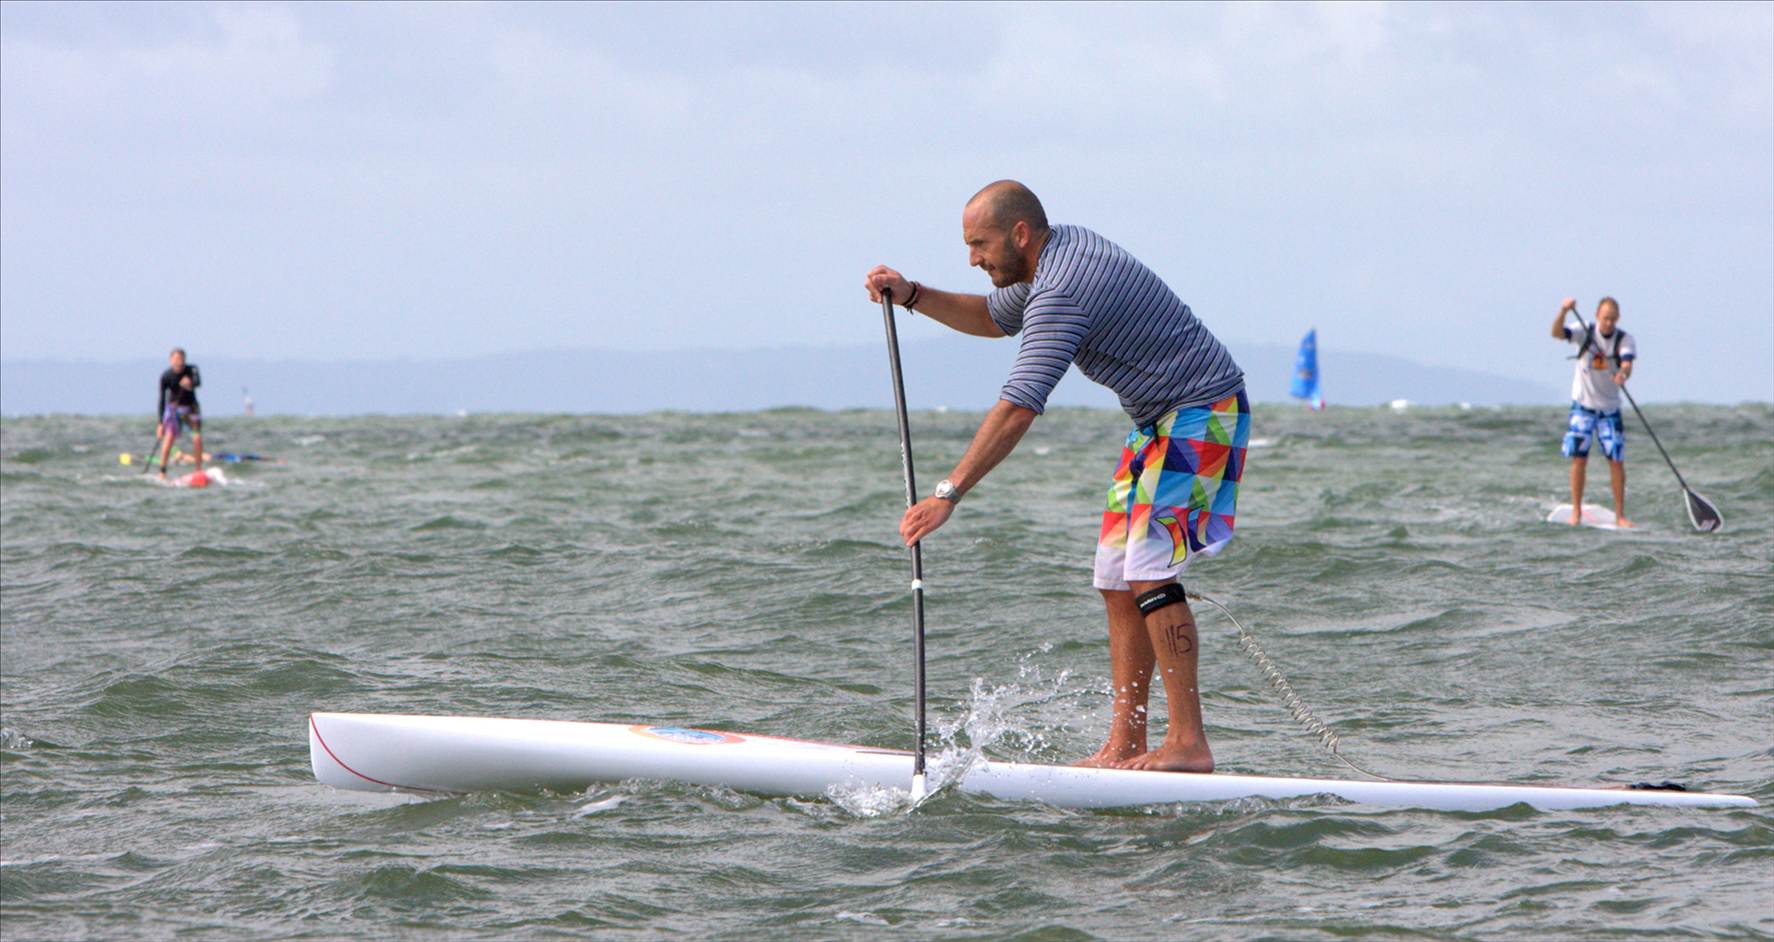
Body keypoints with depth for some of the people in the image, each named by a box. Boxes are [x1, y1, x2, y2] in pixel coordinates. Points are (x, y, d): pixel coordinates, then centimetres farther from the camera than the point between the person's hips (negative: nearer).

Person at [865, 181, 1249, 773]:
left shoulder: (1062, 290, -25)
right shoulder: (1057, 251, 7)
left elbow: (1017, 409, -33)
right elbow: (994, 319, 25)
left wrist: (948, 495, -36)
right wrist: (911, 296, 9)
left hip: (1201, 416, -11)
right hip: (1159, 420, 11)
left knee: (1148, 572, -18)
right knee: (1118, 581, 6)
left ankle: (1188, 744, -19)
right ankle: (1125, 743, 5)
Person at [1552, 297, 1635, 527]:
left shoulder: (1625, 340, -8)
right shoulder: (1585, 333, -7)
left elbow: (1627, 364, -25)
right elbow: (1557, 333, -23)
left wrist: (1623, 374, -49)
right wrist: (1563, 312, -42)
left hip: (1610, 408, 0)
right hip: (1583, 404, 0)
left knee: (1617, 461, -4)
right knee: (1579, 458, -4)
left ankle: (1620, 515, 3)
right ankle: (1576, 511, 5)